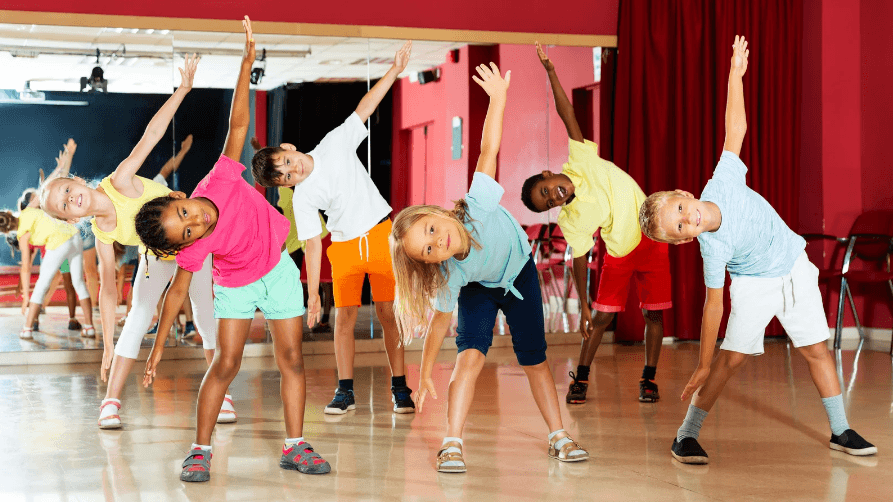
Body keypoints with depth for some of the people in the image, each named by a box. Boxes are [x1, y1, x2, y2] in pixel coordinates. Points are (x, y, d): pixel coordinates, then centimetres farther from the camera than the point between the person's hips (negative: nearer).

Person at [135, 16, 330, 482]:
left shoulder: (220, 182, -28)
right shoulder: (192, 249, -28)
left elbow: (238, 123, -25)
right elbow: (177, 292, -16)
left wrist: (246, 64, -31)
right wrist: (158, 346, -12)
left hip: (278, 270, 2)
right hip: (236, 285, -2)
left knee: (291, 358, 0)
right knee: (225, 363, -10)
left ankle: (294, 446, 5)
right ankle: (200, 450, 1)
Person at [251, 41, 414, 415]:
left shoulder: (336, 143, -10)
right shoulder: (301, 198, -11)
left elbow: (365, 108, -6)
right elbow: (312, 245, -9)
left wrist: (395, 69, -11)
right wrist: (312, 294, -12)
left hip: (380, 233, 0)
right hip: (344, 246, 0)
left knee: (388, 312, -2)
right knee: (344, 317, -4)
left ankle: (399, 387, 3)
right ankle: (345, 390, 6)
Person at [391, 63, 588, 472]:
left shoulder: (478, 206, -38)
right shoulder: (450, 278, -34)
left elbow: (488, 150, -39)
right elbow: (440, 319, -22)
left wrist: (498, 97, -44)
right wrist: (425, 372, -17)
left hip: (520, 272, 1)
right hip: (480, 290, -1)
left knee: (534, 359, 2)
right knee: (471, 353, -22)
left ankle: (559, 437, 12)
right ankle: (452, 444, -17)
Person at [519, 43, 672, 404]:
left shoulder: (581, 159, -14)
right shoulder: (570, 221, -14)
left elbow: (567, 114, -13)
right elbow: (580, 260, -8)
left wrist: (550, 71, -16)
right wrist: (583, 304, -9)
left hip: (650, 238, 1)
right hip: (619, 254, 0)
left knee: (653, 314, 0)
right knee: (601, 318, -3)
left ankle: (648, 379, 12)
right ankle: (580, 380, 12)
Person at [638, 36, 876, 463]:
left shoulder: (722, 183, -25)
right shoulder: (712, 250, -28)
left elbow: (735, 131, -14)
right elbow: (713, 306, -22)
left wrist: (735, 73, -14)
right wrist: (702, 367, -21)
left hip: (795, 269, 4)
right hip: (755, 286, -4)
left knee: (816, 349, 8)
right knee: (731, 357, -10)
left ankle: (840, 431, 21)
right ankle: (686, 435, 2)